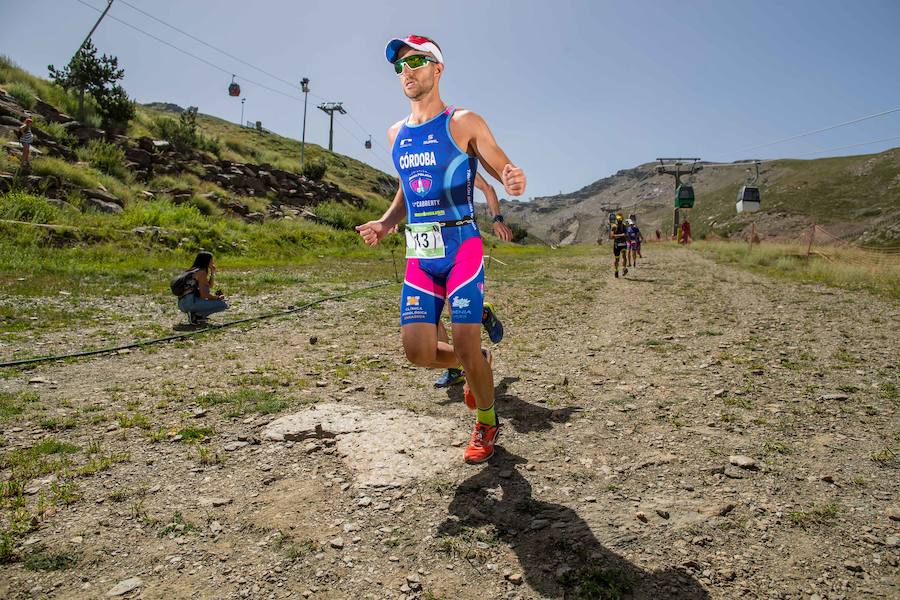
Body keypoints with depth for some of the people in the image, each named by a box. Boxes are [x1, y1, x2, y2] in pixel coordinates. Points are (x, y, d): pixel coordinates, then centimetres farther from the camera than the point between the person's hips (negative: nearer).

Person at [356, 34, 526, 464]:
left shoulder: (464, 123, -2)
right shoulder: (396, 133, 15)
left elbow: (502, 169, -2)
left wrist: (514, 181, -27)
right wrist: (386, 223, 8)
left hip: (461, 248, -5)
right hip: (419, 255, 5)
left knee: (466, 347, -6)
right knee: (418, 351, -2)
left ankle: (487, 424, 21)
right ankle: (476, 367, 31)